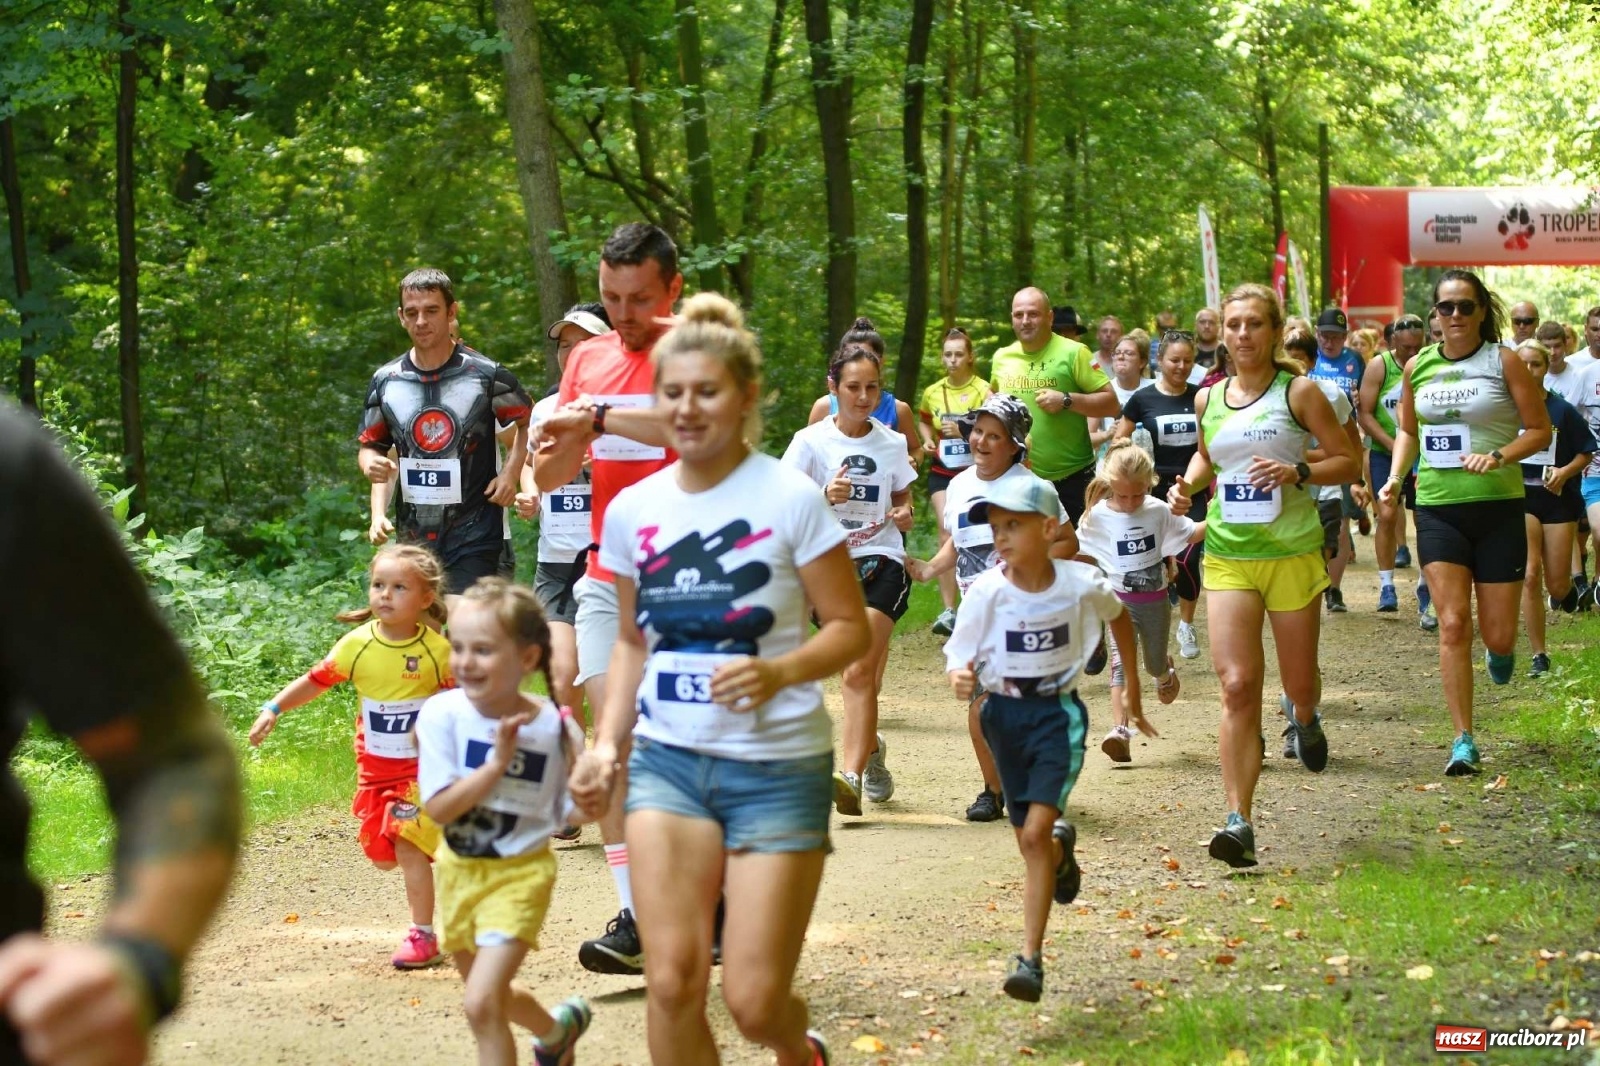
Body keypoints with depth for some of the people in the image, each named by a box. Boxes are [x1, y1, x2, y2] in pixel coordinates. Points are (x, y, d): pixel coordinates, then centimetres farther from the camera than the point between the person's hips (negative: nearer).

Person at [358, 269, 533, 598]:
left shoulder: (486, 375, -5)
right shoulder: (386, 381, 4)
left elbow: (529, 421, 10)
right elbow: (369, 445, 14)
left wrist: (511, 473, -3)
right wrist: (371, 464, -9)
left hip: (474, 536, -4)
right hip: (413, 535, 4)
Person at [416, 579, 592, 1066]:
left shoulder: (553, 726, -16)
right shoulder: (443, 714, -16)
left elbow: (571, 812, -6)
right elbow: (438, 807, -21)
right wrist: (496, 764, -30)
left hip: (520, 874, -4)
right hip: (460, 870, 4)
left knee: (482, 1003, -18)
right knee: (490, 995, 24)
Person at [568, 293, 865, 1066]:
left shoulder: (790, 498, -9)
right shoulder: (632, 511, 4)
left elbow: (850, 626, -5)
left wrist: (781, 671, -24)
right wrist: (607, 743, 2)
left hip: (778, 768, -3)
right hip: (668, 761, 3)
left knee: (754, 1001, -2)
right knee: (671, 981, -9)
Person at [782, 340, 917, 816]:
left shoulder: (891, 444, 7)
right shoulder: (812, 441, -1)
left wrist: (904, 516, -1)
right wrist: (825, 497, -25)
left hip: (881, 562, 0)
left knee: (858, 671, -14)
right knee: (858, 672, 6)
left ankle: (852, 775, -19)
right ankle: (871, 746, 35)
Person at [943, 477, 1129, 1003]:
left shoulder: (1080, 584, -12)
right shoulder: (987, 591, -13)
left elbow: (1115, 613, 11)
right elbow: (960, 655, -8)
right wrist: (960, 677, -31)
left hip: (1058, 713, -2)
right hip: (1004, 714, 2)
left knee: (1035, 832, -16)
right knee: (1028, 839, 12)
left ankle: (1030, 958, -15)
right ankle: (1062, 844, 52)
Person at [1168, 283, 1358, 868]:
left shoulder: (1298, 392, -3)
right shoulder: (1209, 398, 8)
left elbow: (1349, 462, -1)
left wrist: (1298, 472, -18)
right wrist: (1188, 483, 7)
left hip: (1292, 553, -2)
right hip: (1227, 555, 2)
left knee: (1300, 683, 11)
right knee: (1237, 686, -11)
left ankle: (1303, 715, 52)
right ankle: (1238, 821, -14)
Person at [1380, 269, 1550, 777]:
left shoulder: (1503, 361, -4)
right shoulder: (1418, 366, 5)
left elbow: (1540, 430, -3)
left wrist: (1497, 457, -19)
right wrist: (1394, 477, 2)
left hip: (1498, 507, -2)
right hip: (1438, 510, 2)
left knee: (1497, 635, 0)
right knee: (1452, 625, -7)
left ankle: (1501, 650, 40)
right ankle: (1463, 741, 0)